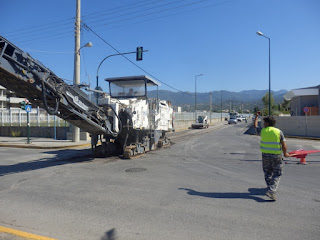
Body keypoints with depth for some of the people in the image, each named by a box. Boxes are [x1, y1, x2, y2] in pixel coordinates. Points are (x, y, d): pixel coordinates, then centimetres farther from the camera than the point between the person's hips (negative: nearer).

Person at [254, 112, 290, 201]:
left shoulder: (263, 130, -2)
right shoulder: (279, 131, -5)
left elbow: (255, 126, 19)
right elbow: (284, 145, -6)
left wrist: (257, 116, 30)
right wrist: (285, 153, 11)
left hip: (265, 155, 2)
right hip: (276, 156, -1)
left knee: (267, 173, 18)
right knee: (277, 174, 6)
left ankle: (271, 189, 30)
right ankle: (271, 191, -6)